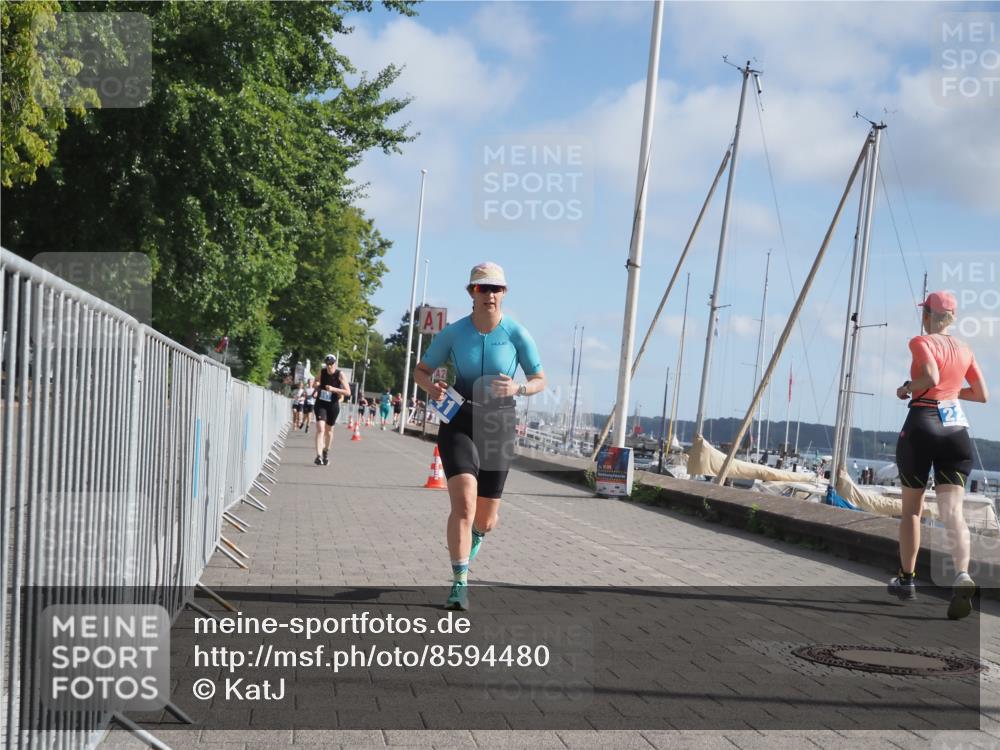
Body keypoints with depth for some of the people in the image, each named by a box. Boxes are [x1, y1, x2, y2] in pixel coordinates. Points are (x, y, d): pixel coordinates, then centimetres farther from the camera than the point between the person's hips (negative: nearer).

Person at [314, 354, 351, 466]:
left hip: (333, 405, 0)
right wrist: (317, 386, -2)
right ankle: (319, 455, -22)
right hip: (321, 403, 0)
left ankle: (326, 452, 38)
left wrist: (334, 389, -25)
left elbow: (348, 392, -16)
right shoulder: (322, 372, -3)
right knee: (320, 428, -16)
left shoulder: (340, 374, -11)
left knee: (329, 430, 14)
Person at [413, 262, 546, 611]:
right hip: (459, 422, -1)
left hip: (498, 425, 1)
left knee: (486, 519, 10)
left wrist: (518, 388, -21)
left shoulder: (517, 334, -7)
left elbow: (540, 381, 1)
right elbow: (421, 371, 6)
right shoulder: (453, 333, -5)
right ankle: (459, 585, -13)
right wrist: (431, 387, -16)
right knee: (464, 503, -22)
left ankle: (475, 536, 49)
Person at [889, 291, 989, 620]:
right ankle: (962, 575, -30)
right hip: (956, 429, 4)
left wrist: (907, 388, -5)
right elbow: (982, 395, 16)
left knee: (911, 509, 13)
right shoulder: (965, 349, 13)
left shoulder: (922, 342, -4)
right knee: (952, 511, -7)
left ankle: (907, 579, 23)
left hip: (921, 425, -4)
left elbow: (931, 376, -23)